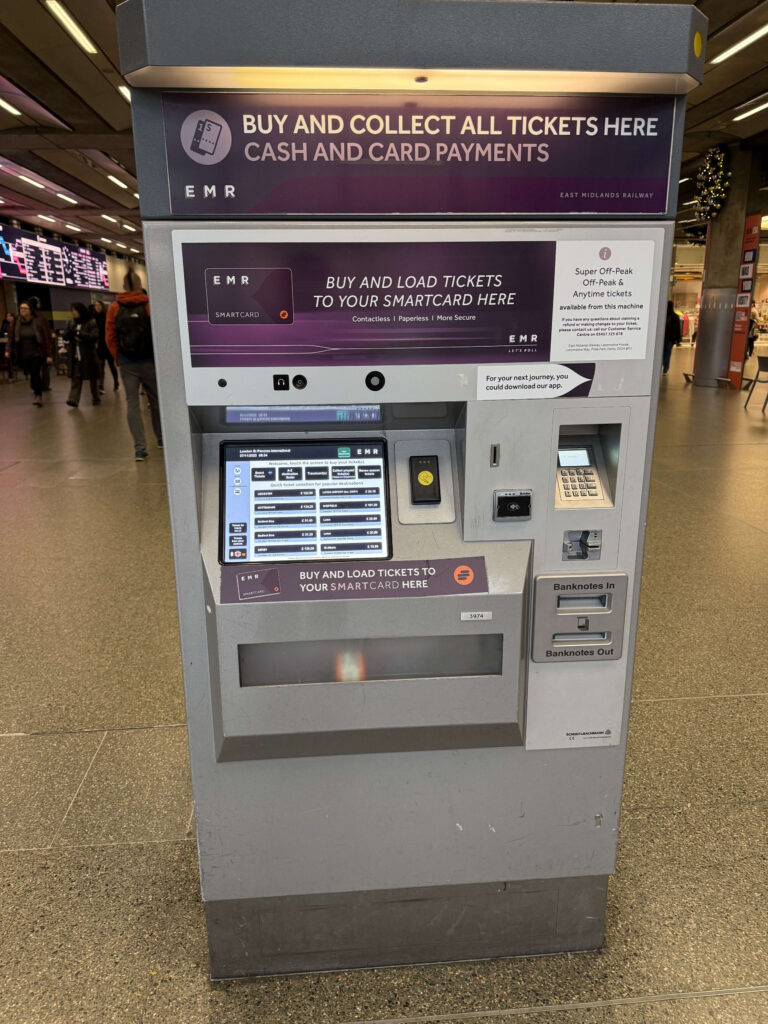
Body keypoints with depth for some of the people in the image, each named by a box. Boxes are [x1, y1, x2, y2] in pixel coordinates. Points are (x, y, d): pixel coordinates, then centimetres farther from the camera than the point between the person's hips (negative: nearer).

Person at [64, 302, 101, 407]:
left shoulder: (91, 322, -7)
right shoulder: (71, 323, 10)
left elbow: (94, 336, -18)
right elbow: (65, 336, 8)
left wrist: (79, 333, -20)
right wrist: (71, 333, -14)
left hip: (89, 356, -4)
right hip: (75, 357, 4)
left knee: (93, 379, 8)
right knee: (76, 379, -5)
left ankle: (96, 399, 22)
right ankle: (73, 399, -12)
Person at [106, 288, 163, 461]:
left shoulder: (114, 308, 1)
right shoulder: (149, 305, -5)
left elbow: (110, 338, 2)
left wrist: (118, 359, 13)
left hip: (126, 363, 1)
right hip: (148, 361, -1)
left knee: (132, 404, 3)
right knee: (155, 401, 14)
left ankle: (139, 448, -4)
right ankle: (161, 438, 28)